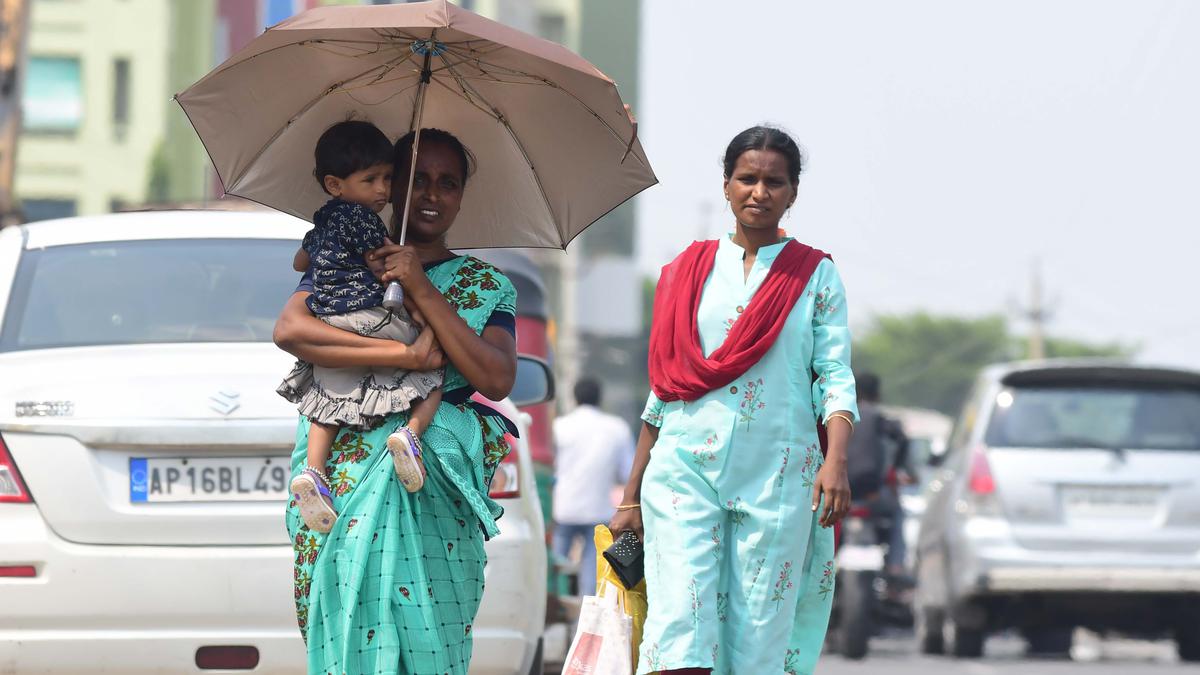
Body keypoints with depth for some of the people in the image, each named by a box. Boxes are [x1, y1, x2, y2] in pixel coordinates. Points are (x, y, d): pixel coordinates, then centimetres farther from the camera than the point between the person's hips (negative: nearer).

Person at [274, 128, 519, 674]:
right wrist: (405, 354, -14)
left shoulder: (487, 288, 13)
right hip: (347, 477, 0)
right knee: (349, 626, -10)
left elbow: (497, 380, -4)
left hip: (437, 484, 0)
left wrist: (421, 289, -9)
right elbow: (288, 330, -8)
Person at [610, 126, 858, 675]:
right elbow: (662, 391, 15)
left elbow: (836, 376, 1)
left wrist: (836, 459, -17)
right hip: (685, 465, 1)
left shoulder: (815, 275, 9)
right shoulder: (688, 271, 13)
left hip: (778, 475, -1)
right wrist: (630, 497, 13)